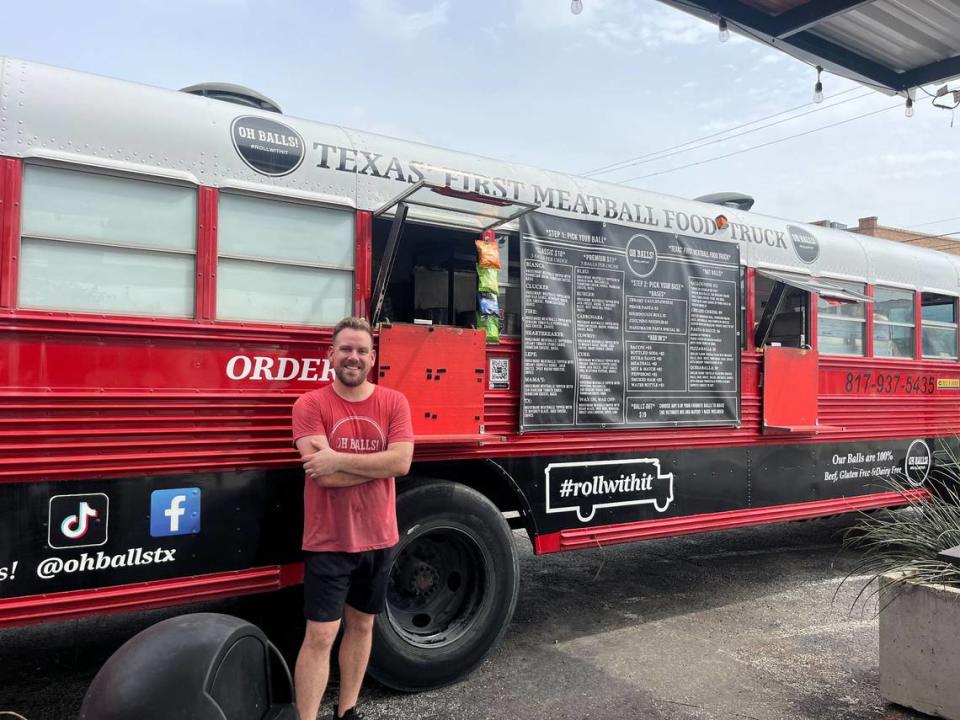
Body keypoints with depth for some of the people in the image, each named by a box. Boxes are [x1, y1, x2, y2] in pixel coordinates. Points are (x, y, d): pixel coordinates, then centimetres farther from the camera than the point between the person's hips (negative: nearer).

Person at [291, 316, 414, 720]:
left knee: (361, 626, 17)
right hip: (328, 542, -3)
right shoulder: (310, 405, -9)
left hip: (378, 539, 4)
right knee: (320, 637, 0)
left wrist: (339, 459, -20)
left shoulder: (394, 403, -1)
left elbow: (402, 462, -15)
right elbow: (323, 475, -19)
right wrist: (378, 463, -15)